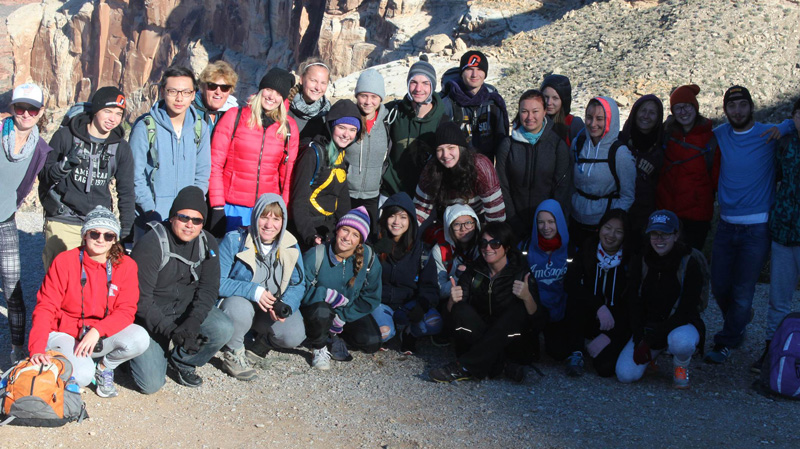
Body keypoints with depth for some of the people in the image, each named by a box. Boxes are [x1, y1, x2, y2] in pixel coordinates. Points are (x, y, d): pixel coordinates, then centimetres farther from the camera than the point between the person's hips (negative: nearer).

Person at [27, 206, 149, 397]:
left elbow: (126, 311, -9)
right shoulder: (65, 261, -11)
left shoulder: (125, 265, -6)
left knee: (139, 338, -27)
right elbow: (45, 307, -14)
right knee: (82, 375, -32)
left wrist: (97, 330, -28)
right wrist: (37, 349, -28)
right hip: (64, 333, -3)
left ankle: (105, 367, 4)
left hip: (102, 336, 3)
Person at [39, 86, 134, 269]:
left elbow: (126, 192, 13)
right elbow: (43, 176, 2)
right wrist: (65, 165, -18)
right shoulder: (65, 136, 0)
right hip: (62, 224, -2)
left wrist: (126, 230, 9)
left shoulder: (121, 148, 8)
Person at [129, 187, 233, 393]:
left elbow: (209, 287, -7)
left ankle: (182, 361, 4)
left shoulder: (207, 243, -4)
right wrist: (171, 331, -29)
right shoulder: (150, 245, -20)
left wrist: (193, 322, -24)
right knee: (151, 384, -16)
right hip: (151, 315, -4)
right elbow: (141, 299, -20)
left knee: (223, 329, -25)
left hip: (186, 308, 4)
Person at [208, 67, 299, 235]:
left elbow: (288, 173, 11)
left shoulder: (289, 127, 8)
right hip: (232, 207, -1)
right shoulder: (234, 117, 1)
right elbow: (215, 164, 0)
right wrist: (217, 207, -6)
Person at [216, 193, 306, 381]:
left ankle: (262, 341, 15)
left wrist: (285, 305, -23)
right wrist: (253, 291, -30)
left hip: (273, 306, 3)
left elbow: (298, 284, -1)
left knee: (294, 336, -23)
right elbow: (217, 282, -19)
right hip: (237, 301, -3)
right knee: (240, 309, -39)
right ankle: (232, 354, -8)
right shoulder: (234, 241, -15)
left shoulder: (290, 246, -3)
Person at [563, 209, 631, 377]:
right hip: (589, 318, 1)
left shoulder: (631, 259, -10)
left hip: (617, 323, -1)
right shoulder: (588, 250, -5)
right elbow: (570, 281, -20)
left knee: (605, 368, -25)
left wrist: (609, 335, -21)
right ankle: (576, 354, -17)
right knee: (575, 297, -31)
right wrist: (599, 306, -33)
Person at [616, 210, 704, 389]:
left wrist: (655, 336, -24)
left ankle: (680, 367, -3)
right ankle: (649, 355, 18)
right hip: (648, 326, 3)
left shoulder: (690, 265, -13)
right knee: (625, 374, -16)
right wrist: (639, 340, -12)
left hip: (680, 326, -3)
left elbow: (687, 310, -17)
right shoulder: (640, 262, -1)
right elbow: (633, 304, 0)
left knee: (681, 342, -41)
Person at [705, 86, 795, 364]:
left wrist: (783, 127, -19)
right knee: (719, 286, 10)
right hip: (726, 224, 4)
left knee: (742, 291, 1)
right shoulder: (719, 135, 6)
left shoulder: (769, 135, -4)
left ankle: (726, 343, 16)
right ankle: (740, 322, 38)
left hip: (757, 228, -4)